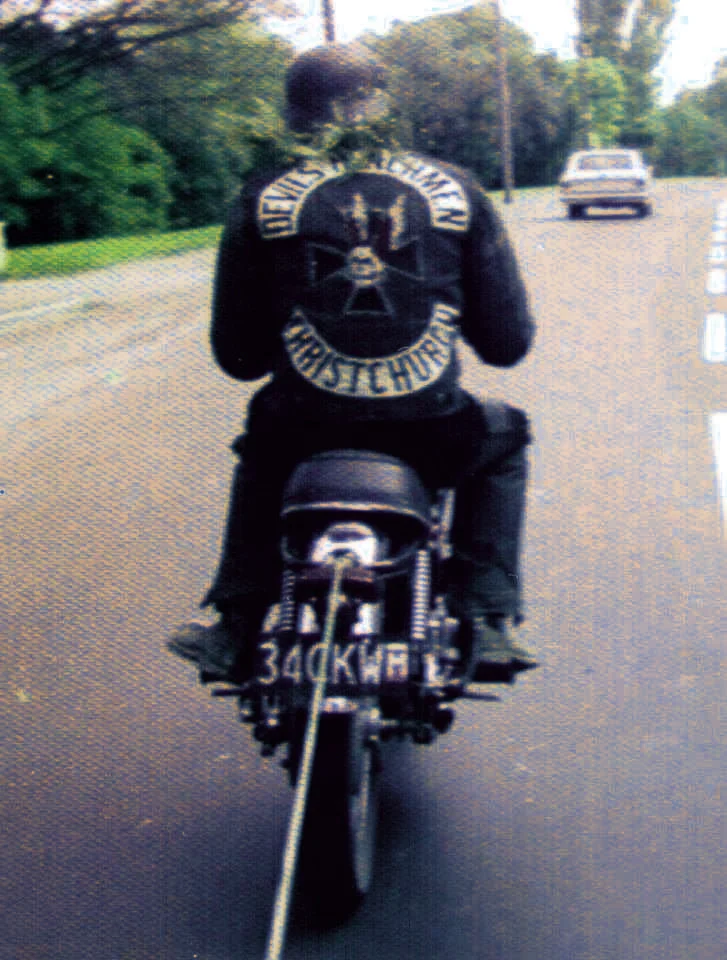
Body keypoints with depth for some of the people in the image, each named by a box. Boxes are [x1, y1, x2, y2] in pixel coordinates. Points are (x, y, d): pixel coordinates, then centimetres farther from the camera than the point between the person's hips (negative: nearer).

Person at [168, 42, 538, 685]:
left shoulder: (262, 201, 3)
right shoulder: (456, 190, 4)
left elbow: (237, 356, 5)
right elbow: (508, 342, 4)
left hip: (304, 431, 1)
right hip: (428, 432, -1)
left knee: (260, 455, 37)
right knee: (502, 442, 33)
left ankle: (234, 630, 32)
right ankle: (487, 620, 19)